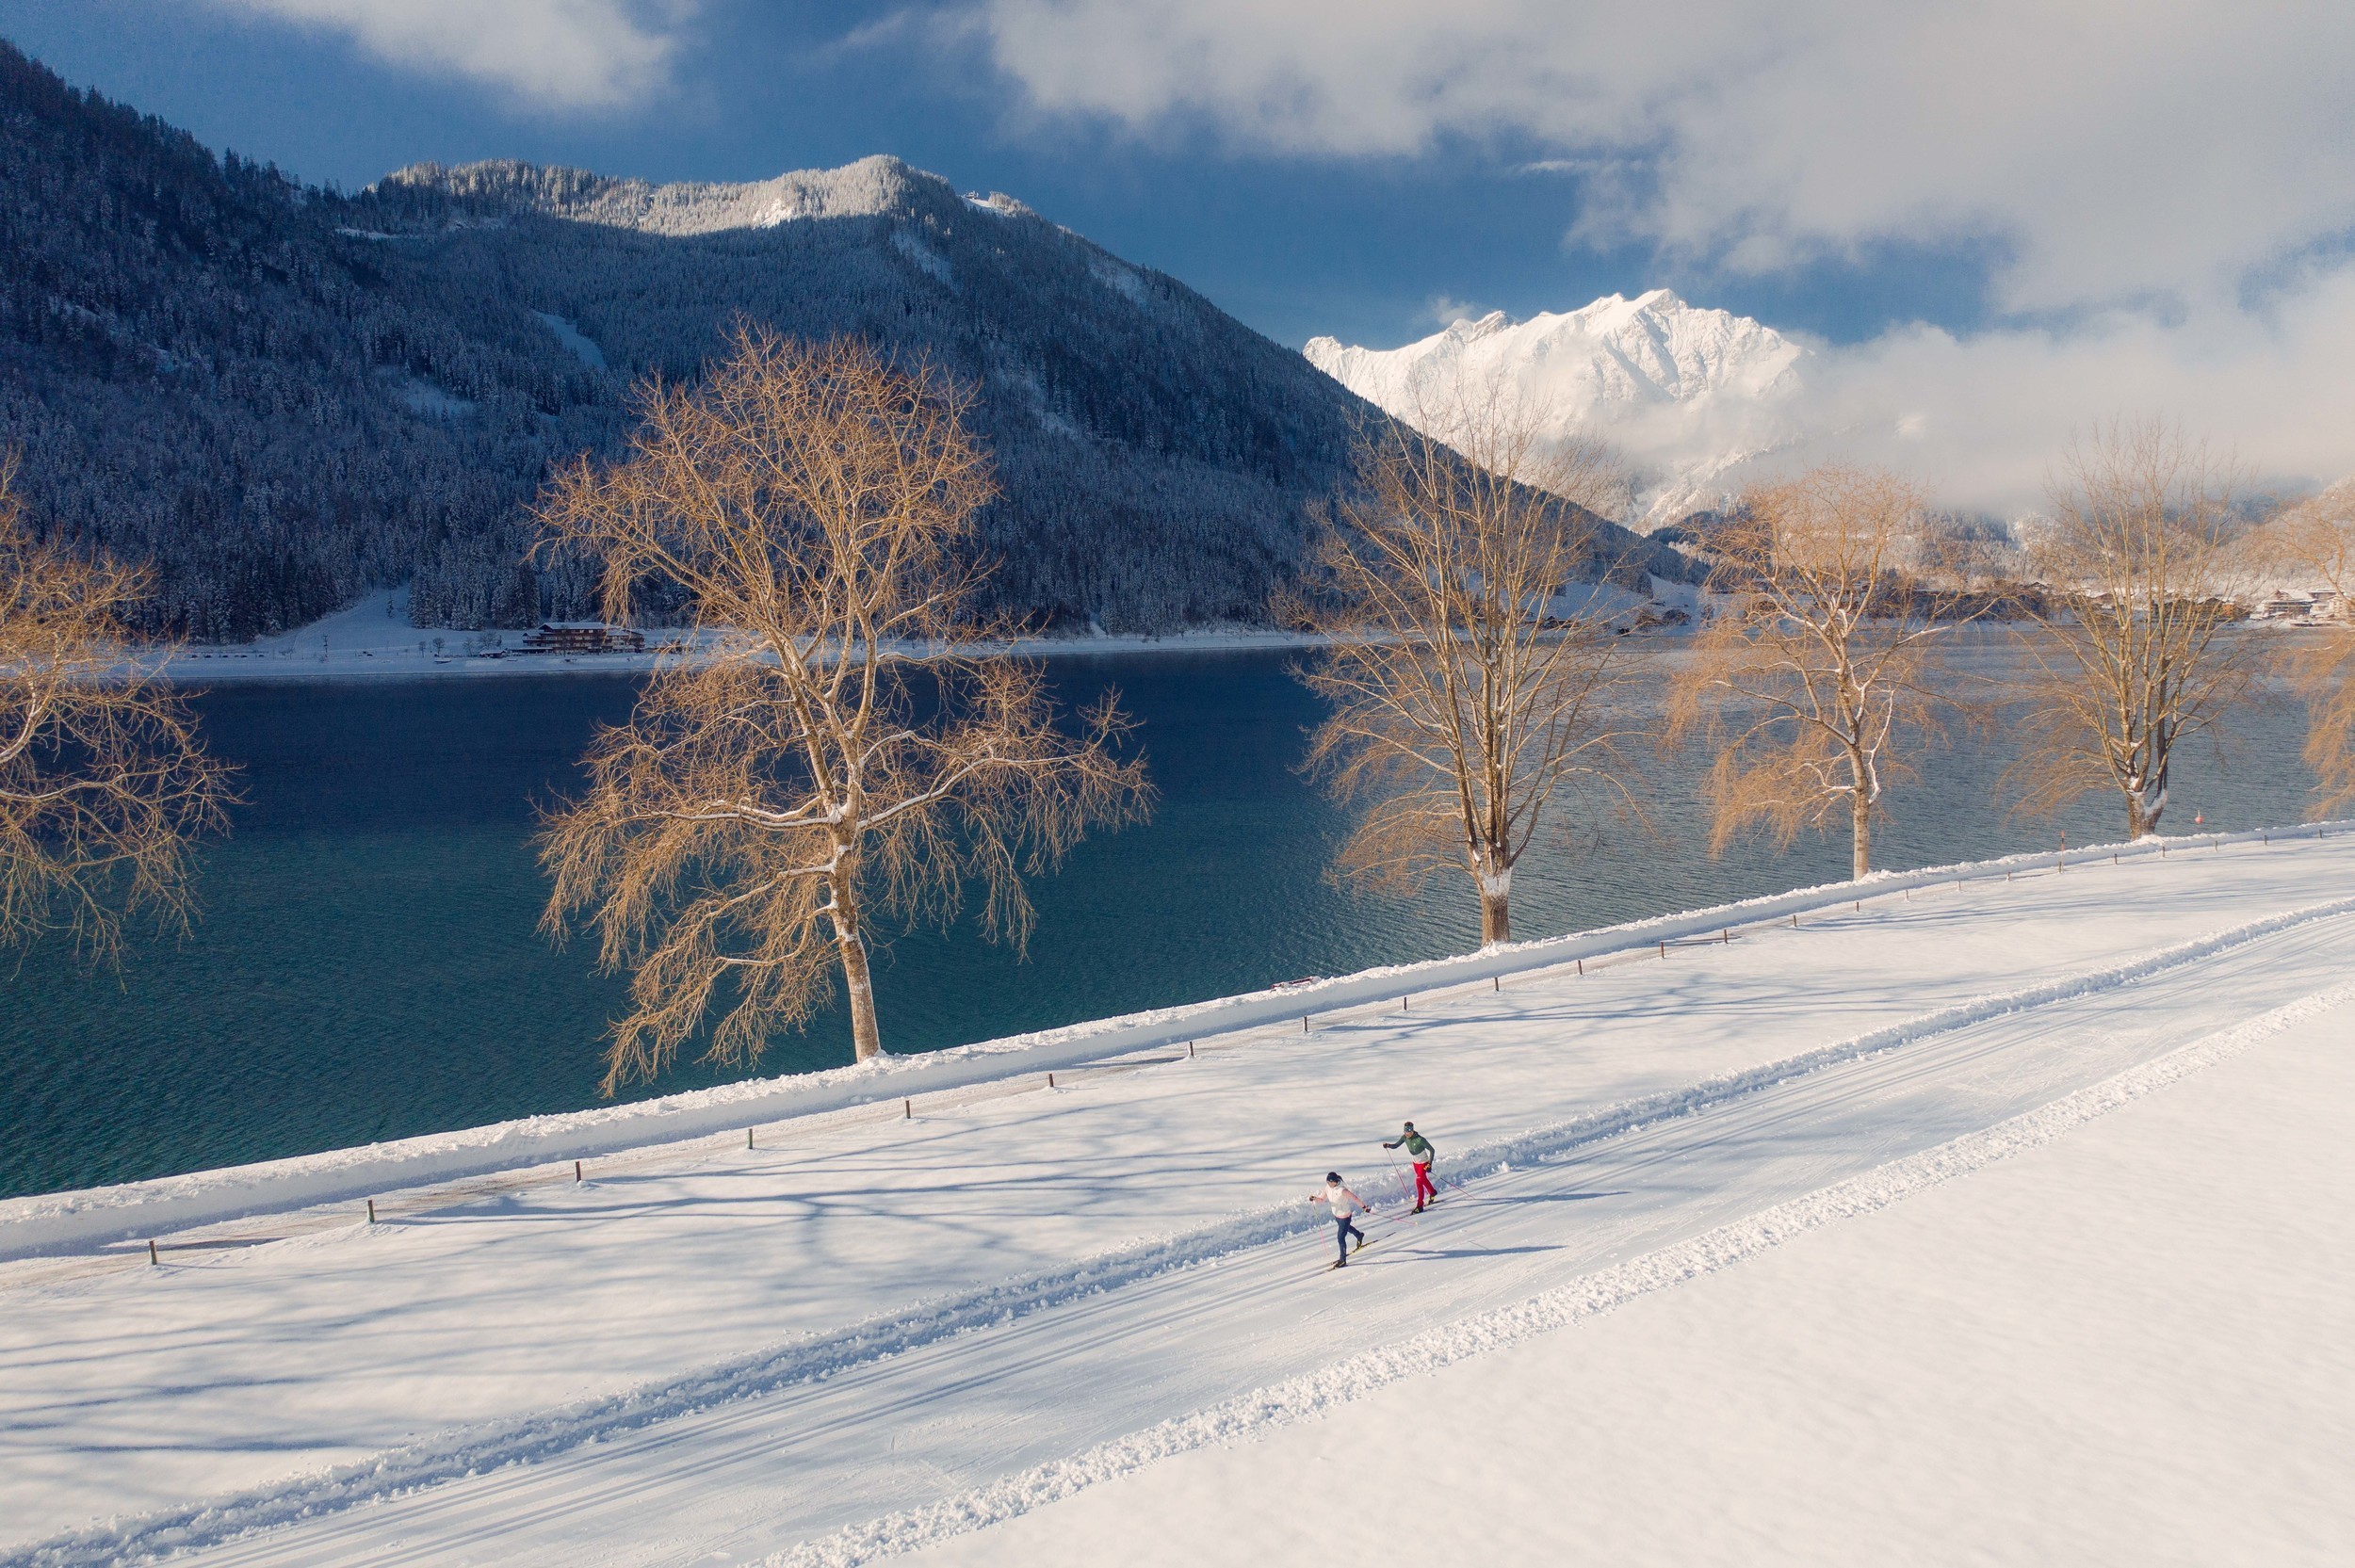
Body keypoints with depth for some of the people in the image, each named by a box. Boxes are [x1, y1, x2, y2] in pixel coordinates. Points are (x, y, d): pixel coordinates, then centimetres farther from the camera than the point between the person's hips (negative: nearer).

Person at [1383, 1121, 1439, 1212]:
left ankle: (1419, 1206, -9)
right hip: (1415, 1162, 7)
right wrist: (1388, 1145, -28)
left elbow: (1432, 1150, -23)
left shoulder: (1420, 1139, -31)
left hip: (1423, 1163, -7)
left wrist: (1429, 1164, -26)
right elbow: (1396, 1145, -7)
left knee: (1419, 1182, -15)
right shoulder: (1404, 1137, -13)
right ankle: (1432, 1193, 51)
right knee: (1423, 1180, 24)